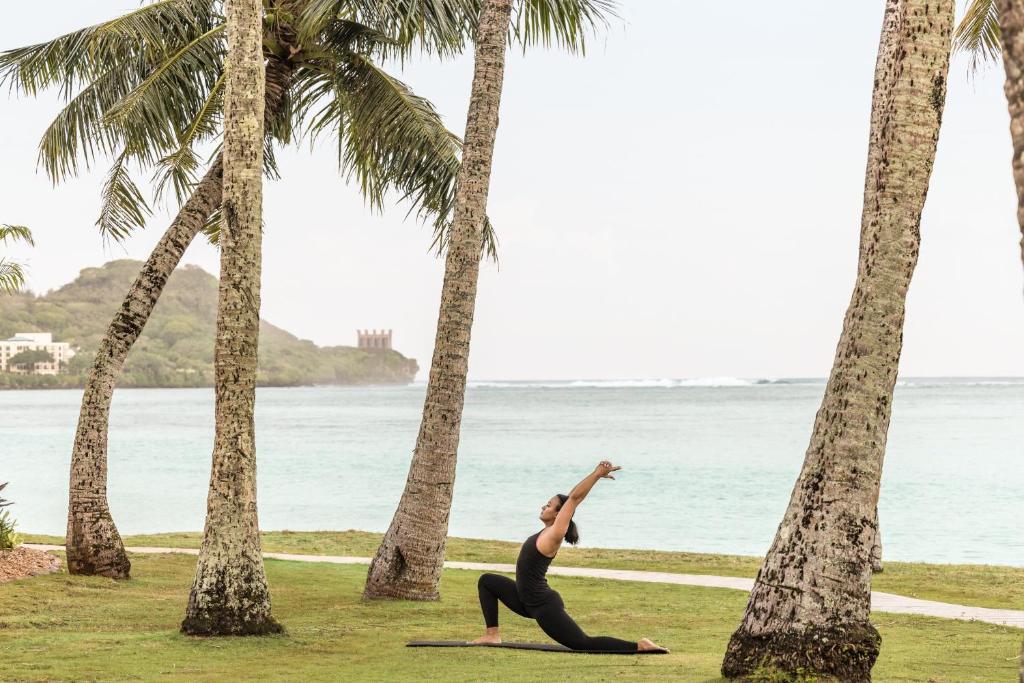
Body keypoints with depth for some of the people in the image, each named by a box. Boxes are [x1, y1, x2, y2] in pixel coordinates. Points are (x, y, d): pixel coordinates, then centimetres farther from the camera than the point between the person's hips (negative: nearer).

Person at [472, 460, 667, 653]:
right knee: (487, 581, 17)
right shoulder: (548, 531, 4)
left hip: (544, 606, -9)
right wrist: (596, 475, 7)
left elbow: (574, 498, -23)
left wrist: (597, 474, -23)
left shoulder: (554, 535, -18)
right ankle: (493, 634, 13)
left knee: (583, 643, -5)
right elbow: (575, 498, 7)